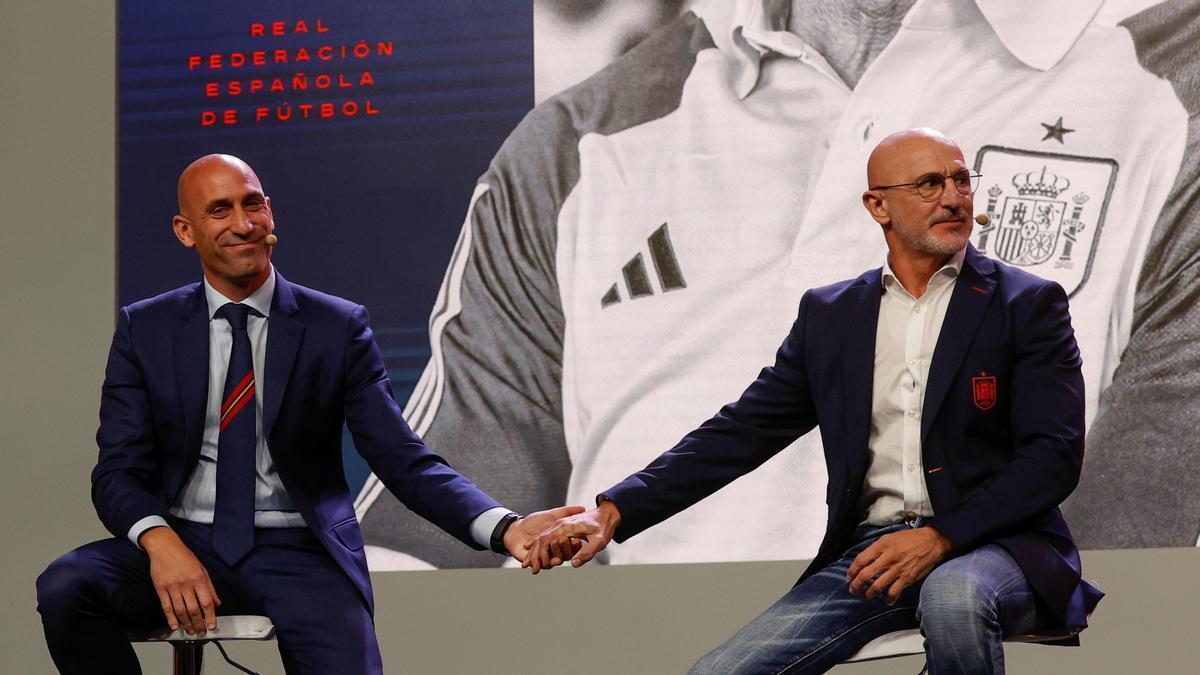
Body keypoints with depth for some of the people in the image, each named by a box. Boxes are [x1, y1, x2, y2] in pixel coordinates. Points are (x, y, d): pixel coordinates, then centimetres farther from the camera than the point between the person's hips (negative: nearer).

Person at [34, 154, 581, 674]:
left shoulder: (338, 329, 4)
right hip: (185, 542, 2)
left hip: (298, 553, -2)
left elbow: (404, 460, -1)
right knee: (64, 587, -28)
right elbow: (118, 470, 1)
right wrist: (159, 540, -22)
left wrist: (504, 528, -20)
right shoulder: (144, 329, 8)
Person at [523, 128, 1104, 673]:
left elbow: (1055, 455, -5)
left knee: (953, 596, -39)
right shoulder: (829, 315, 14)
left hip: (994, 546, -3)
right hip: (869, 553, 3)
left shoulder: (1028, 305, 4)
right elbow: (741, 432, 12)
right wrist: (613, 511, 0)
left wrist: (941, 537, -18)